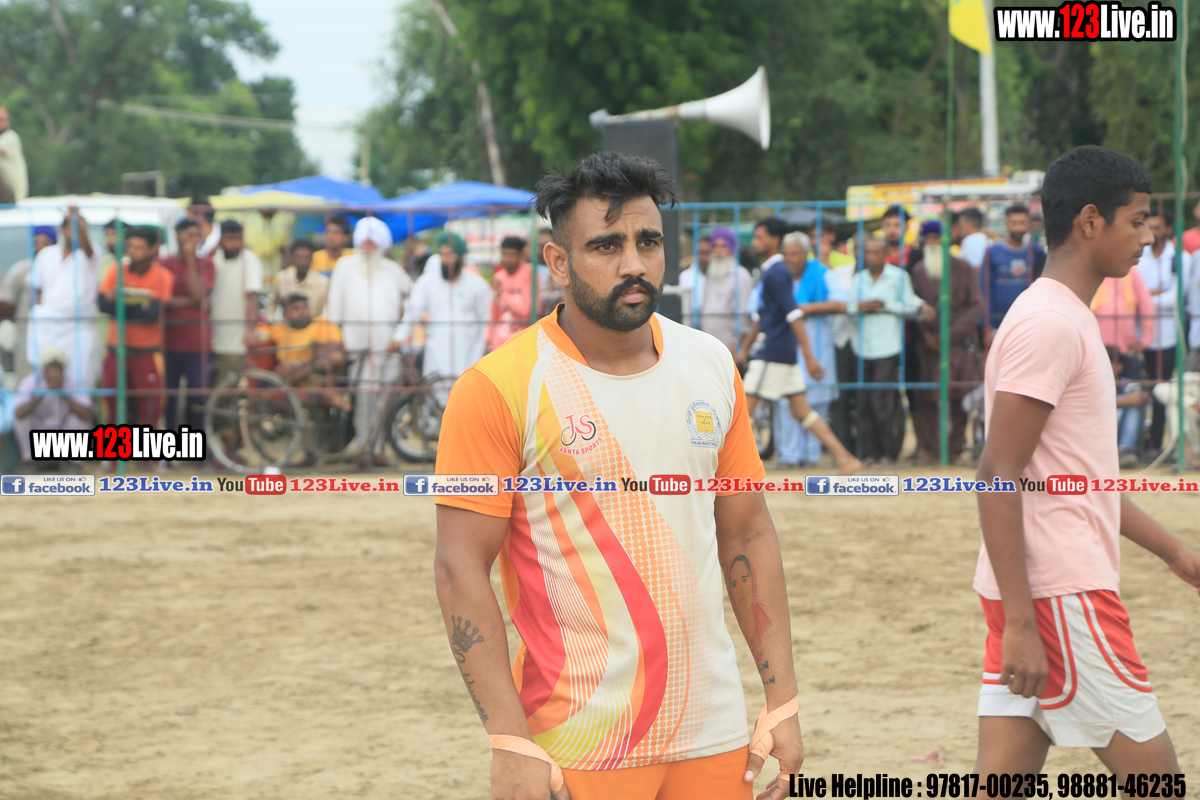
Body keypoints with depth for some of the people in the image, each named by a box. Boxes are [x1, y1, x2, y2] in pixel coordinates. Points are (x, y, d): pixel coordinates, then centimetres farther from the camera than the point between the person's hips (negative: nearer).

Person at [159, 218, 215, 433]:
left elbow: (199, 294, -9)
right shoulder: (164, 264, 5)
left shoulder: (206, 265, 8)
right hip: (169, 342, -1)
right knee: (168, 399, 1)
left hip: (198, 345, 1)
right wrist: (192, 302, -12)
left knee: (197, 400, 0)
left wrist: (190, 261, -9)